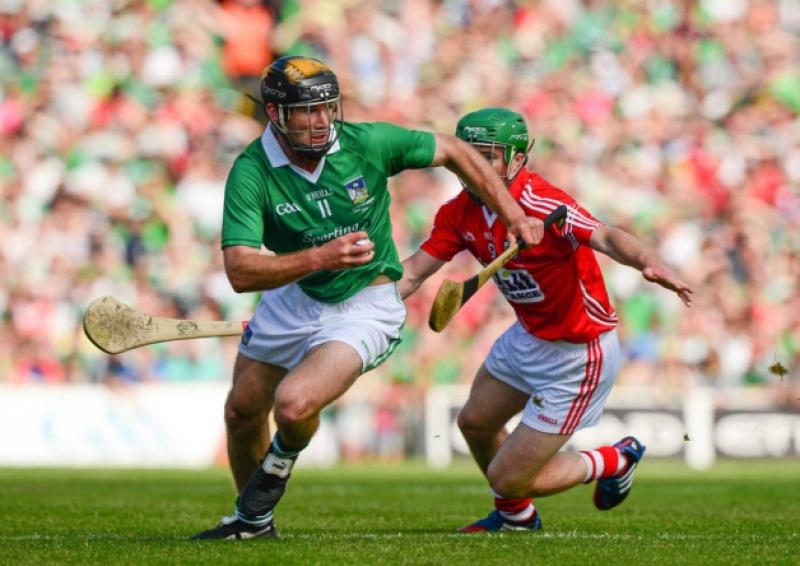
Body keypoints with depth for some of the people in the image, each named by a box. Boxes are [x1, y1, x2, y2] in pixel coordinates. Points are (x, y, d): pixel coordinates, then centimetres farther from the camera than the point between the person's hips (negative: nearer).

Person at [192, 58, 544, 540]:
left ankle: (283, 458, 13)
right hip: (293, 296, 3)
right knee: (242, 411, 16)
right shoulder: (252, 172, -22)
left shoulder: (369, 143, -20)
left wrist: (515, 217, -6)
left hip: (365, 306, -3)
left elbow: (453, 152, -4)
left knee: (293, 404, -25)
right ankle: (253, 519, 44)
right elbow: (240, 271, -30)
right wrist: (321, 256, -43)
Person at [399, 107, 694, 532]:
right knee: (475, 422, 27)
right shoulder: (461, 213, -6)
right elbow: (414, 271, -5)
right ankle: (516, 515, 54)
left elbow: (606, 237, -47)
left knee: (507, 477, -4)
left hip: (577, 357, -9)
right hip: (528, 336, 9)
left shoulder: (541, 206, -32)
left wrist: (648, 263, -67)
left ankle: (613, 462, 22)